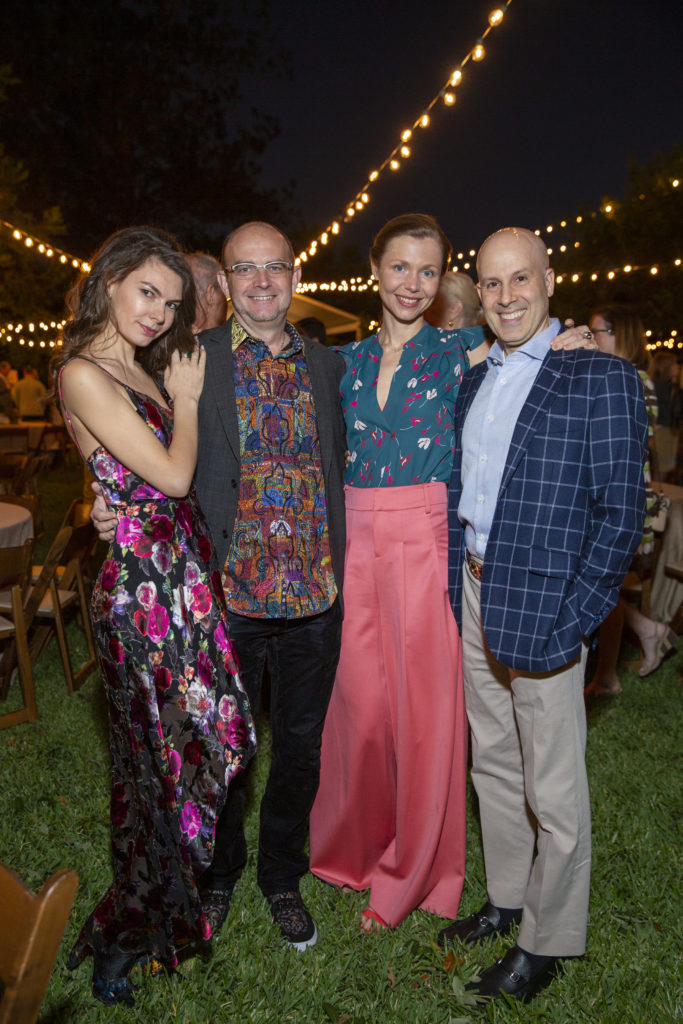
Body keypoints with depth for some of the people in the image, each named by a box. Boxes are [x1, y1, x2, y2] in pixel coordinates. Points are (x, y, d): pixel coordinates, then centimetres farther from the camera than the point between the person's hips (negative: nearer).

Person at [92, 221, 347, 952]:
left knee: (300, 745, 16)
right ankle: (217, 875, 43)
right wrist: (113, 509, -14)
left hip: (316, 595, 3)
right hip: (227, 596, -2)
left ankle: (282, 876, 42)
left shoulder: (327, 365, 6)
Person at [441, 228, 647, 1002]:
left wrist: (572, 621, -16)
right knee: (492, 763, 20)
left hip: (541, 606, -7)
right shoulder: (474, 379, 12)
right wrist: (455, 584, 7)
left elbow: (619, 514, -12)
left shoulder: (599, 377, -9)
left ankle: (547, 942, 29)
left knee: (553, 790, 8)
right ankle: (506, 901, 41)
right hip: (473, 596, 7)